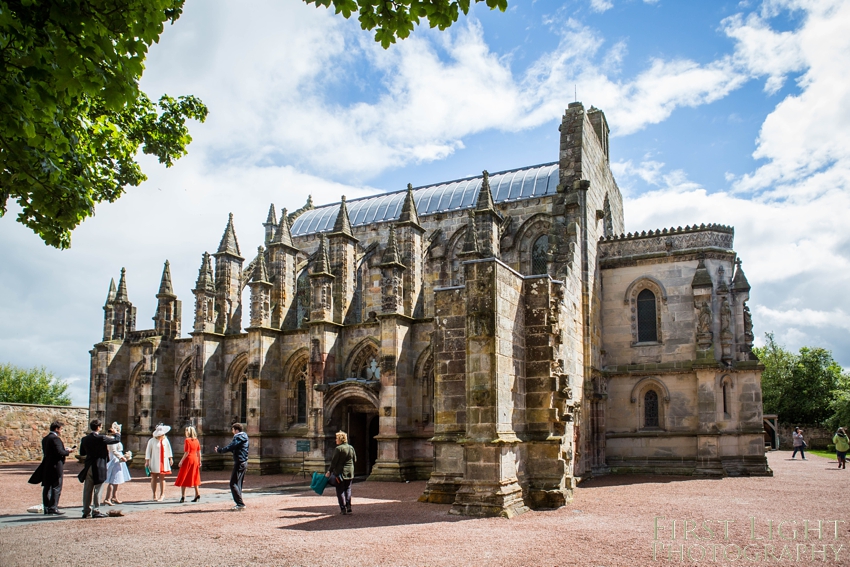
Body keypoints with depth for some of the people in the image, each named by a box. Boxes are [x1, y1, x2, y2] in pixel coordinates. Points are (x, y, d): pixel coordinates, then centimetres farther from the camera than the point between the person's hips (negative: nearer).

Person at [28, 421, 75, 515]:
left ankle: (47, 508, 17)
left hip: (46, 467, 9)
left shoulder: (45, 439, 14)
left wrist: (65, 450, 14)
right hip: (55, 466, -9)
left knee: (47, 487, 12)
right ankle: (53, 508, -3)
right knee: (56, 488, -3)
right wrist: (68, 451, -4)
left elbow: (46, 451, 17)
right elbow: (59, 452, -23)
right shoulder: (55, 438, -15)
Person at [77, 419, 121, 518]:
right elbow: (117, 440, -7)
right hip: (99, 468, -6)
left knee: (87, 491, 10)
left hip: (88, 468, 6)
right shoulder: (101, 438, -14)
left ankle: (86, 512, 15)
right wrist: (117, 434, 14)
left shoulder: (85, 439, 3)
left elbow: (82, 453, 13)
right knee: (97, 491, 1)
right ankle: (96, 511, 3)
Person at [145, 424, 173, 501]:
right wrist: (147, 461, -9)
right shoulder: (152, 441, -9)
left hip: (164, 462, 3)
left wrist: (171, 458, 12)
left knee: (162, 478, 2)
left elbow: (168, 449, 14)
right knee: (154, 478, 5)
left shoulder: (165, 439, 4)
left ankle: (162, 494, 9)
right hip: (154, 462, -3)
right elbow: (148, 451, -6)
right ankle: (154, 495, 16)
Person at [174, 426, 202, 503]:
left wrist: (181, 461, -11)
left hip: (188, 460, -6)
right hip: (195, 460, 6)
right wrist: (199, 461, 15)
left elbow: (186, 452, -17)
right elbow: (199, 452, 8)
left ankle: (183, 497, 1)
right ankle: (197, 494, 10)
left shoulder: (187, 440, -13)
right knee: (194, 477, 15)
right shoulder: (196, 440, 6)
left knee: (183, 478, 3)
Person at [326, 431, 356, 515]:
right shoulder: (351, 448, 5)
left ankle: (343, 508, 0)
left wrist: (329, 471, -7)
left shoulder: (338, 449, -15)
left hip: (340, 472, -6)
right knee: (348, 489, 17)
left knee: (340, 491, 2)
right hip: (350, 472, 6)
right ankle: (348, 507, 13)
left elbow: (334, 462, -14)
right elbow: (355, 460, 11)